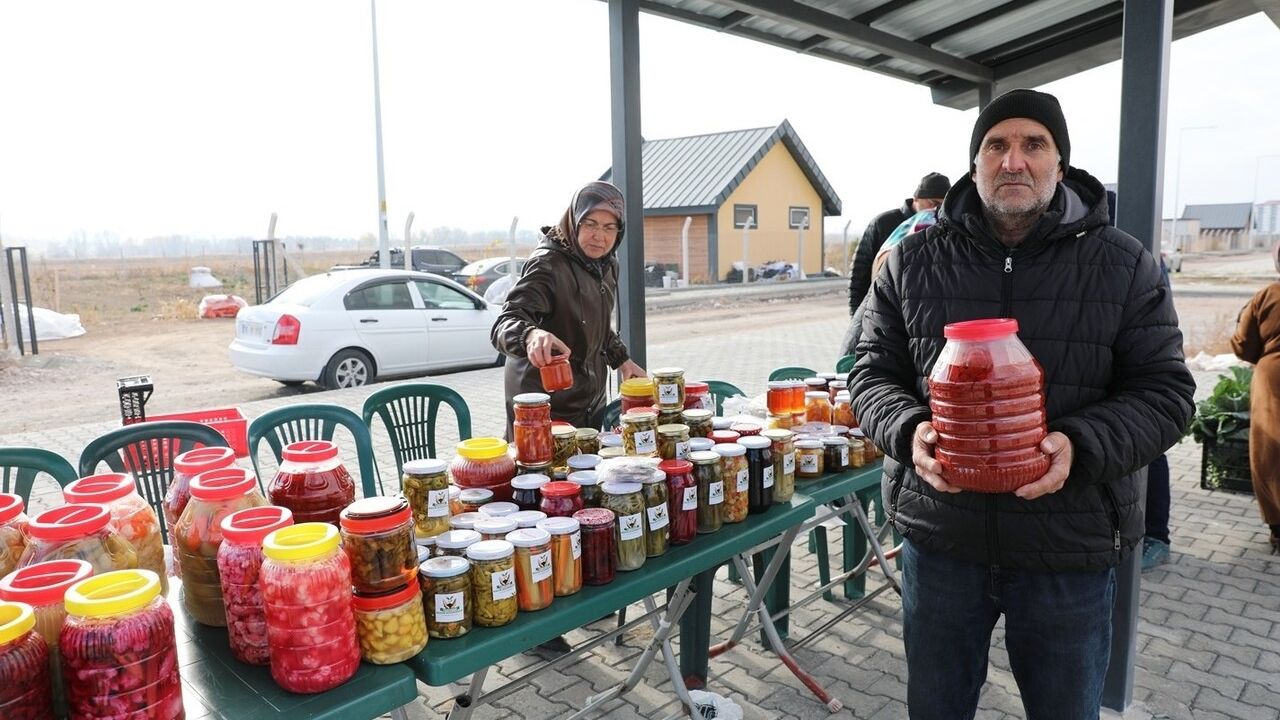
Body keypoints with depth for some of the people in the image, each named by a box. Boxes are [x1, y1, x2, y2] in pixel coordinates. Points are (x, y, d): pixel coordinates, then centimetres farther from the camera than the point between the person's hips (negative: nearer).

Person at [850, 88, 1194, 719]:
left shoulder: (1123, 265, -2)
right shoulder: (912, 261, -1)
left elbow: (1165, 390, -2)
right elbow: (872, 373, 2)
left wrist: (1079, 445, -21)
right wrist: (910, 430, -20)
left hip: (1071, 549, 0)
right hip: (937, 537, 1)